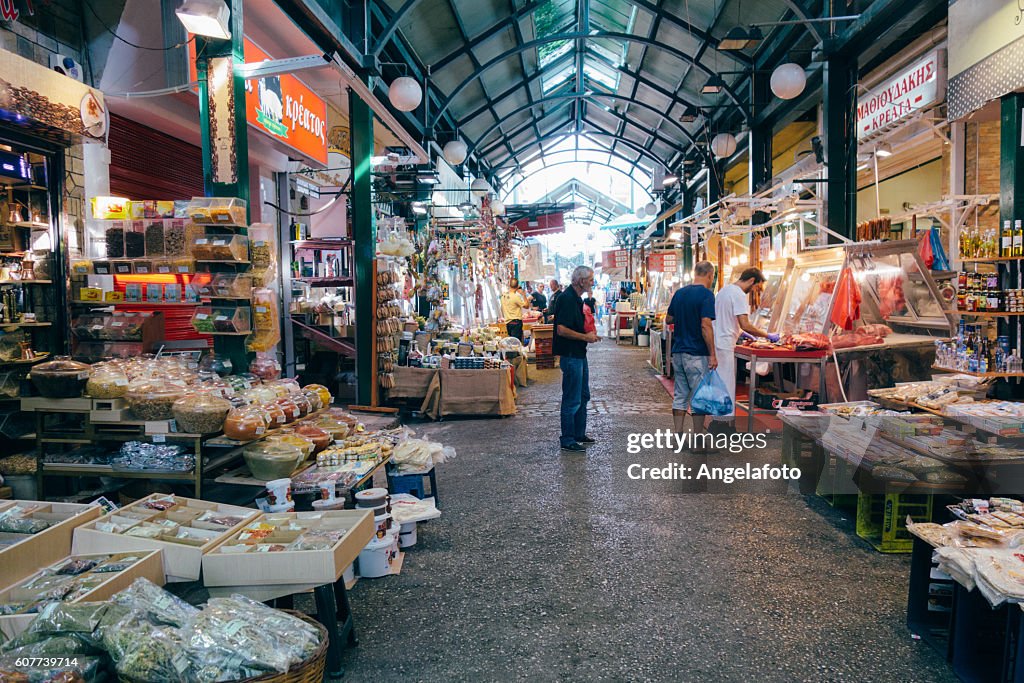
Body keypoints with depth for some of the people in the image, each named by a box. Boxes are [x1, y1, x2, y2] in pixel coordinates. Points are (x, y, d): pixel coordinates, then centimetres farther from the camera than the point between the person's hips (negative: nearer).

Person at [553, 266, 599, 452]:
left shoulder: (576, 298, 13)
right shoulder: (567, 299, -19)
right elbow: (562, 330, -26)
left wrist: (588, 335, 10)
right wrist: (585, 337, -16)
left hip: (579, 354, 11)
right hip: (570, 355, -11)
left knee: (583, 396, 18)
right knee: (572, 400, -4)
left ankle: (579, 434, 30)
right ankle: (567, 440, 5)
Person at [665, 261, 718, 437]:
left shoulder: (679, 293, 9)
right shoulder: (706, 294, -12)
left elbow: (668, 320, 15)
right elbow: (706, 326, -20)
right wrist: (712, 355, -16)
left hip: (678, 351, 7)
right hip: (697, 354, -6)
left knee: (680, 396, 11)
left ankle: (678, 436, 14)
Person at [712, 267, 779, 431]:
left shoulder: (725, 290, 15)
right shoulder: (740, 295, -15)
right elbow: (745, 325, -20)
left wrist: (740, 333, 24)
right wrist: (768, 335, -9)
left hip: (715, 342, 10)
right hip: (725, 345, -10)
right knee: (726, 385, -3)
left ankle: (719, 420, 21)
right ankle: (723, 421, 1)